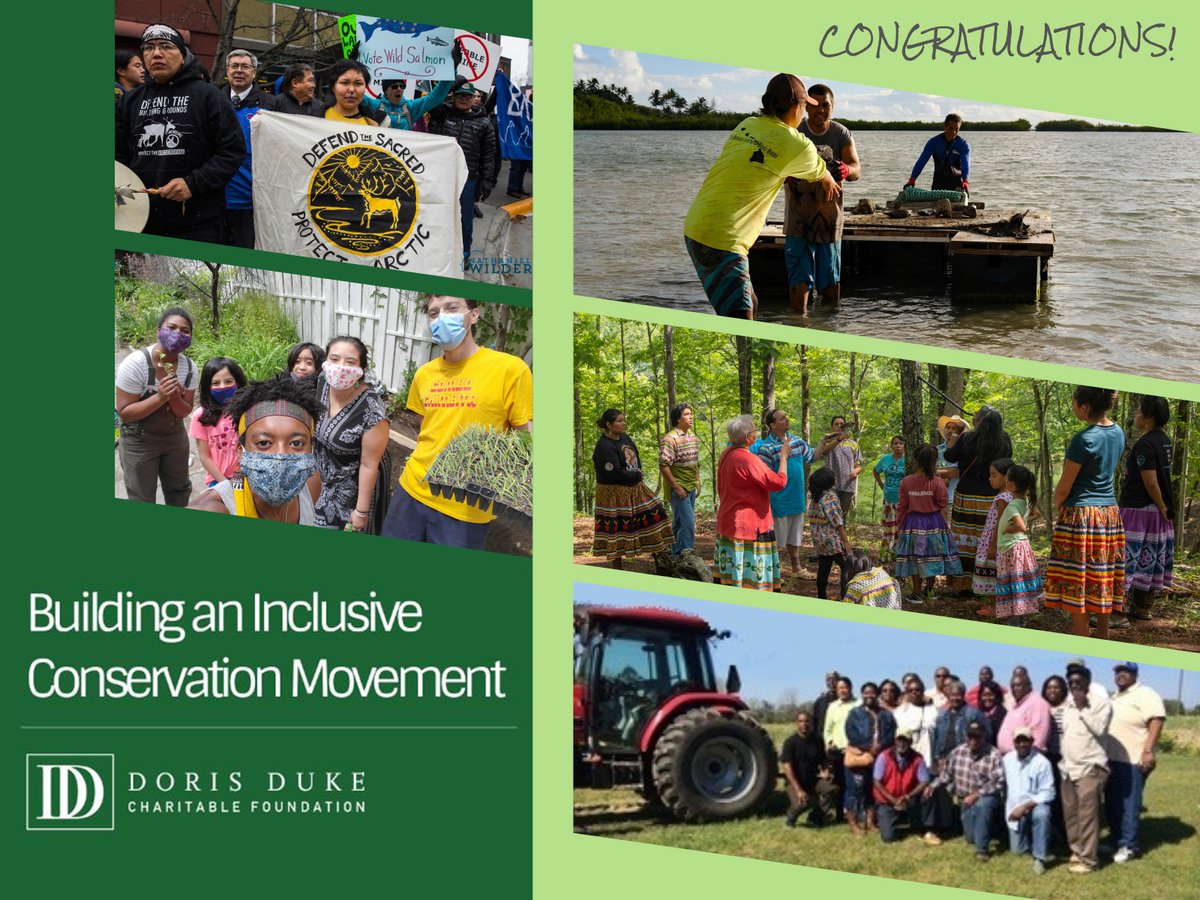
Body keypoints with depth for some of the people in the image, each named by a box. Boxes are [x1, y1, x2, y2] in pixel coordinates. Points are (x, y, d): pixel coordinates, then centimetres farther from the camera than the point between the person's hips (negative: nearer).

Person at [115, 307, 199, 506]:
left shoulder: (189, 368, -11)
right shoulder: (135, 364, -26)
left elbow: (185, 412, -4)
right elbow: (124, 413, -23)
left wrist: (175, 397, -27)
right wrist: (160, 397, -35)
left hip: (174, 435, 5)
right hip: (139, 440, -5)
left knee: (179, 492, 20)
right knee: (142, 502, 5)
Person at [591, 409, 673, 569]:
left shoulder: (624, 437, 5)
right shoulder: (604, 447, -21)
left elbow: (636, 458, 16)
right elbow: (615, 473, -24)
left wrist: (638, 474, -4)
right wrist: (637, 476, -11)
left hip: (633, 489, 9)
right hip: (615, 494, -9)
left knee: (653, 514, 6)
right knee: (616, 530, -2)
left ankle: (660, 555, 19)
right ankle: (617, 570, 7)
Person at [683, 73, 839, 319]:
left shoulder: (746, 125, 11)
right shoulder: (797, 145, -6)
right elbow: (822, 174, 17)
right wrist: (830, 185, 38)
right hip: (722, 240, -8)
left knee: (749, 307, 19)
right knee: (741, 319, -11)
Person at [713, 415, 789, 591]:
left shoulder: (726, 455, 6)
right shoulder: (748, 460, -22)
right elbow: (779, 482, -20)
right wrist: (783, 456, -8)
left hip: (728, 521, 9)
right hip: (748, 525, -9)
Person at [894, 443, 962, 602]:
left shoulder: (906, 482, -6)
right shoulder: (937, 482, -13)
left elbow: (902, 507, 0)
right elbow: (942, 503, -5)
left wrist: (900, 525, 9)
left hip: (912, 524, 1)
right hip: (934, 522, -1)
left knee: (915, 558, 8)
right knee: (932, 557, 12)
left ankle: (917, 594, 9)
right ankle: (929, 591, 21)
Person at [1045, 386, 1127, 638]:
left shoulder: (1084, 439, -19)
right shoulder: (1118, 433, 6)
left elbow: (1063, 488, -13)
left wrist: (1057, 506, 8)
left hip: (1080, 514, -8)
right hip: (1110, 513, 8)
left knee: (1077, 583, -2)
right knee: (1102, 580, 13)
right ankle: (1102, 639, 18)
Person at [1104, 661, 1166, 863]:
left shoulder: (1145, 695, -9)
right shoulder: (1114, 697, 18)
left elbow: (1156, 722, -19)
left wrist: (1148, 751, -26)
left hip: (1133, 761, -9)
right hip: (1112, 759, 9)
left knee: (1129, 805, -5)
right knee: (1112, 803, 14)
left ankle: (1128, 846, 0)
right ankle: (1115, 840, 25)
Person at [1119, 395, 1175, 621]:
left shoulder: (1144, 445, -18)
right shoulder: (1165, 441, 9)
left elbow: (1150, 482, -20)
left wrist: (1163, 509, -10)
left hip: (1137, 510, -9)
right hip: (1156, 511, 9)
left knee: (1129, 558, -7)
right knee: (1150, 560, 14)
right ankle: (1144, 606, 22)